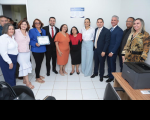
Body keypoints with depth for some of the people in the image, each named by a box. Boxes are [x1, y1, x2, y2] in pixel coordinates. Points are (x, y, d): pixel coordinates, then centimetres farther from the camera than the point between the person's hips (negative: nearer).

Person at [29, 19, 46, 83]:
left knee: (40, 63, 13)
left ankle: (38, 75, 30)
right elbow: (30, 40, -8)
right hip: (36, 50, -6)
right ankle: (37, 78, 9)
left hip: (42, 49, 6)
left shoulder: (43, 31, 14)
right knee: (38, 63, -5)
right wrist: (35, 44, -23)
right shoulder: (31, 31, -3)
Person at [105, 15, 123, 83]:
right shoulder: (110, 29, 11)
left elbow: (118, 43, -18)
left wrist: (112, 52, -19)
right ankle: (109, 75, 34)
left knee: (112, 64, 7)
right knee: (109, 64, 17)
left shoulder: (119, 30, -14)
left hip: (113, 51, -7)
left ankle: (112, 77, 24)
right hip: (108, 50, 7)